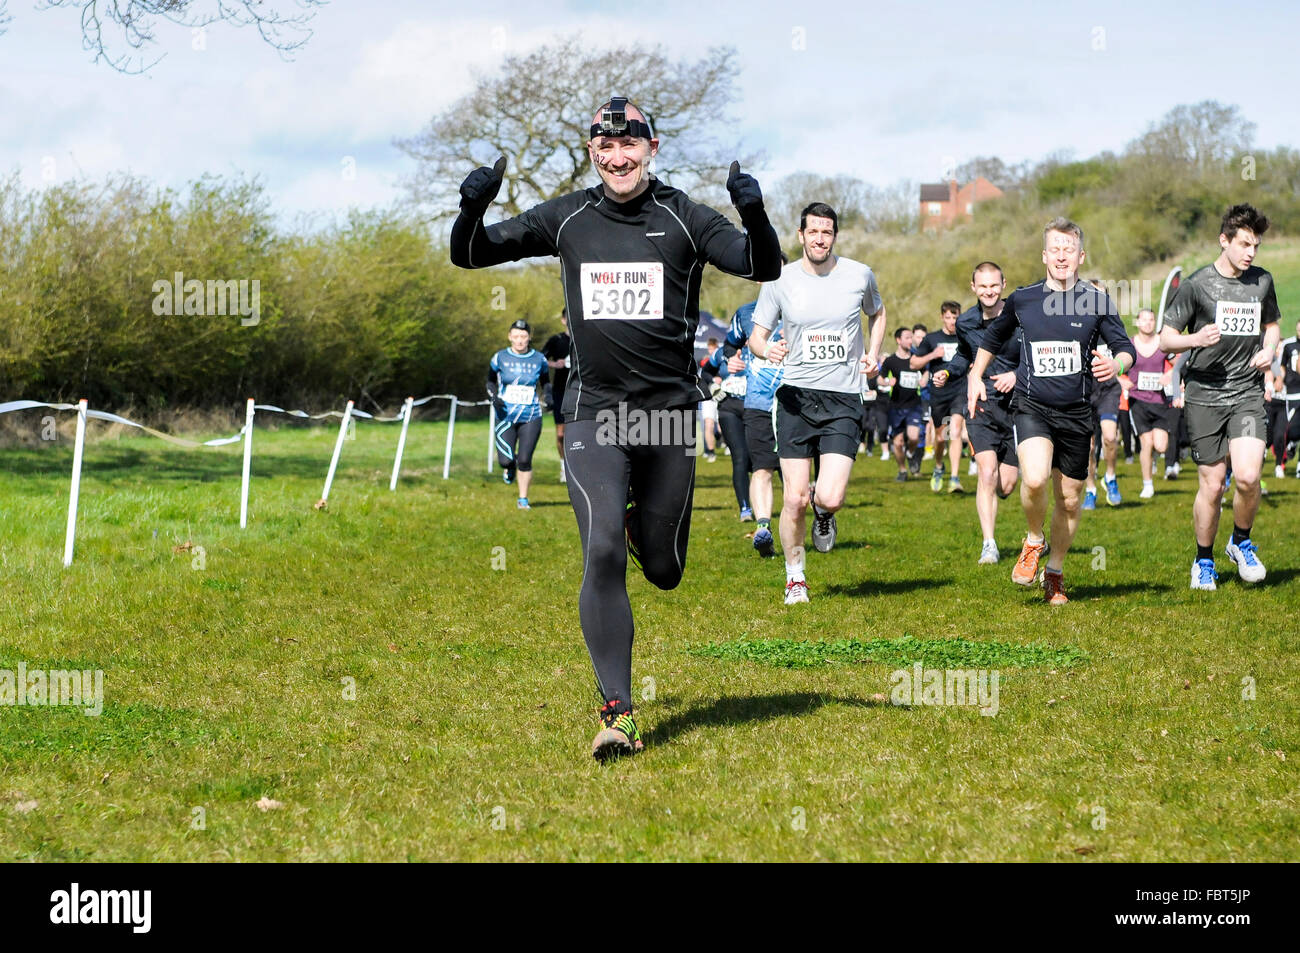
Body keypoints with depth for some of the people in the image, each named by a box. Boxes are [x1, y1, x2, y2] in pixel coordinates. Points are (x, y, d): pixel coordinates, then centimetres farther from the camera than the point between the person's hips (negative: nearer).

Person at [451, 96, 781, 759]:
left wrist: (754, 217, -31)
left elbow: (763, 268, -10)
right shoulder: (566, 219, 5)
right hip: (592, 411, 0)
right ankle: (617, 712, -14)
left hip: (669, 412, 0)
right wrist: (473, 210, -14)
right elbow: (470, 254, 8)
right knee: (602, 555, -17)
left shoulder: (683, 219, 0)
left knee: (662, 571, 7)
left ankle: (645, 522, 45)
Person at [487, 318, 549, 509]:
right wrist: (494, 397, -7)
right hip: (506, 416, 0)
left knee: (524, 460, -5)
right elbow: (490, 381, 13)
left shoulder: (538, 360, 2)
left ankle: (523, 499, 12)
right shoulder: (500, 357, 0)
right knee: (506, 461, -10)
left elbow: (545, 383, 17)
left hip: (531, 417, 0)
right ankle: (509, 468, 29)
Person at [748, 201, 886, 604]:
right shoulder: (780, 281, 0)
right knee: (795, 499, -4)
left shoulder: (859, 275, 3)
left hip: (843, 400, 0)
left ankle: (823, 514, 24)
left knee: (830, 497, -14)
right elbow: (756, 335, 6)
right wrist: (766, 349, -18)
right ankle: (795, 578, 18)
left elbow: (877, 312, 24)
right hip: (796, 396, 0)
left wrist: (873, 352, 7)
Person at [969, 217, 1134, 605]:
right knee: (1035, 479, -26)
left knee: (1069, 500, 7)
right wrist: (976, 376, 19)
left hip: (1077, 413, 1)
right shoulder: (1022, 299, 4)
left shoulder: (1097, 301, 0)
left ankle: (1055, 572, 29)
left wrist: (1115, 365, -20)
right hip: (1032, 408, -1)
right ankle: (1034, 540, 4)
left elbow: (1126, 348, 2)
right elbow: (993, 337, 23)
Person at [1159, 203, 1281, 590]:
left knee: (1247, 475, -16)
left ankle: (1241, 542, 11)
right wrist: (1195, 339, -21)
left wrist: (1269, 350, 4)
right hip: (1204, 395, -2)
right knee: (1212, 485, -1)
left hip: (1248, 393, 2)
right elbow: (1165, 338, -1)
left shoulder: (1262, 281, 8)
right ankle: (1204, 561, 20)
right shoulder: (1196, 284, -4)